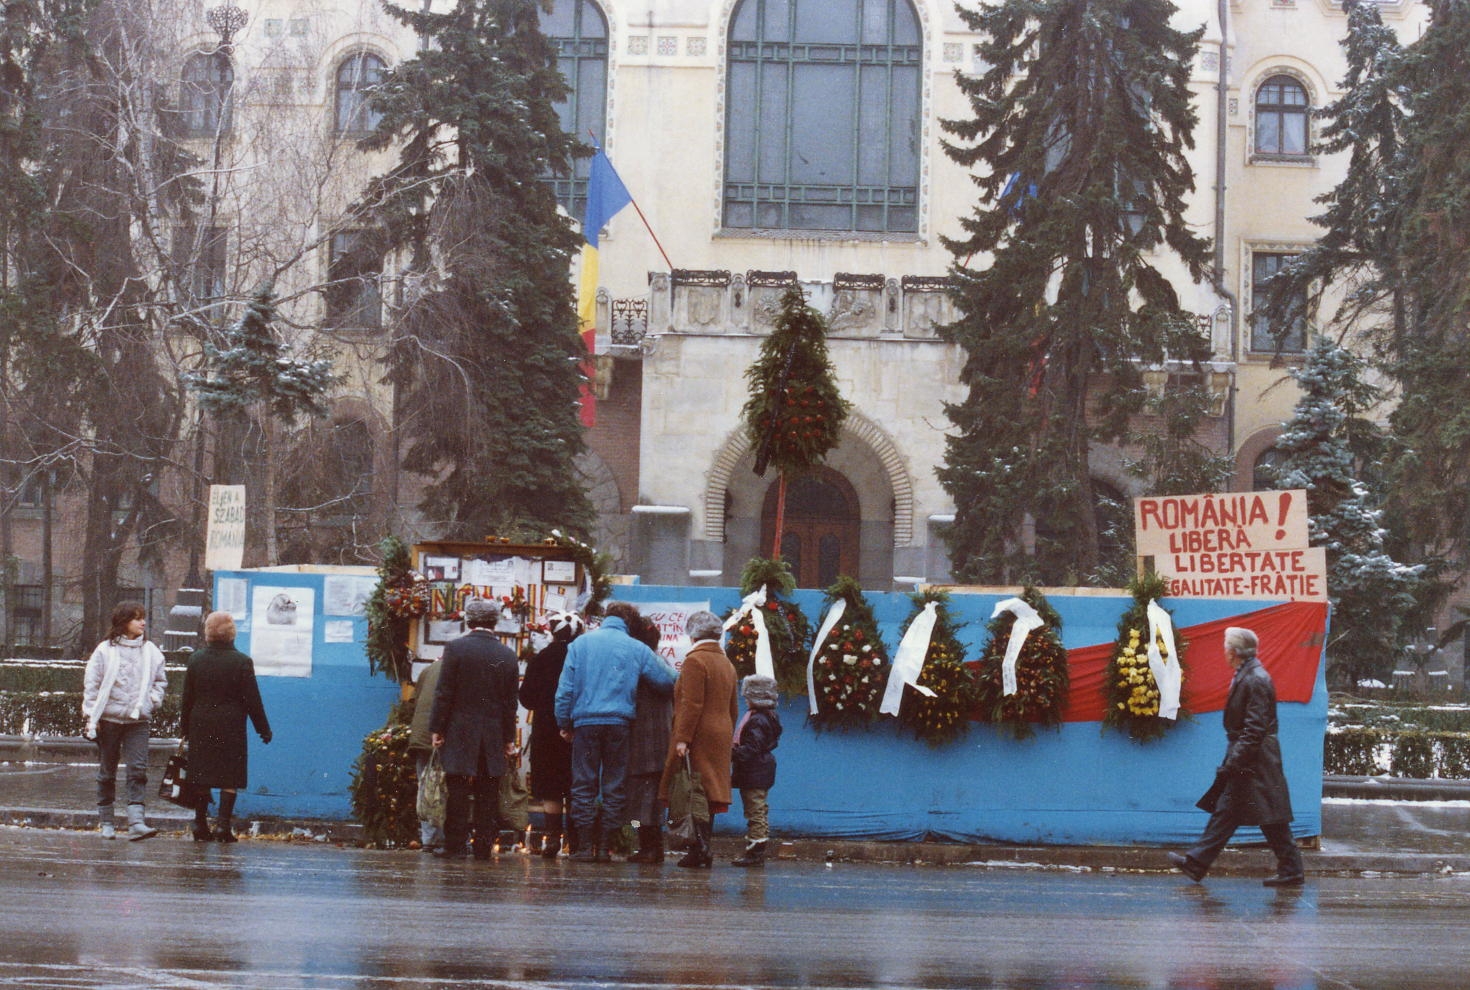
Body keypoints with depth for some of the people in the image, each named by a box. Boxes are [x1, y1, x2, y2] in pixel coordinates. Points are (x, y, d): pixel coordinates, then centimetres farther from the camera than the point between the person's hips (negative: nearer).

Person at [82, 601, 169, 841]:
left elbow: (161, 681, 20)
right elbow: (91, 684, 0)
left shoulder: (150, 651, 6)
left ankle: (136, 822, -19)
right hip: (109, 719, -2)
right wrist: (91, 717, -5)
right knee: (107, 773, 7)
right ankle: (106, 823, 17)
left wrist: (152, 700, 2)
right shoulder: (105, 650, -2)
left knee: (138, 769, -12)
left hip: (137, 721, 2)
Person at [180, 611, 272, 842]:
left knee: (201, 779, 9)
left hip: (201, 727, 4)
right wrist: (263, 728, 3)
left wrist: (185, 726, 17)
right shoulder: (242, 662, -7)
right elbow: (252, 699, -5)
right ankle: (223, 824, -6)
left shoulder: (196, 659, 3)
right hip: (231, 726, -4)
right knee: (230, 778, 0)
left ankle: (200, 826, 11)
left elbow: (187, 697, 8)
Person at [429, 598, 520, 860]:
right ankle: (483, 845, 6)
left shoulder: (456, 648, -7)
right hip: (494, 736, 3)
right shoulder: (508, 655, 3)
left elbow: (444, 693, -7)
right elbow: (510, 701, 7)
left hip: (460, 732, -3)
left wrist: (436, 728, -2)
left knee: (458, 792, 0)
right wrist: (509, 737, 13)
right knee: (488, 794, 6)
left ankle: (456, 844, -2)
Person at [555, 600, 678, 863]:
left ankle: (587, 846, 0)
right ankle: (604, 847, 4)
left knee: (584, 787, 4)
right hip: (619, 723, 0)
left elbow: (565, 688, 1)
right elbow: (669, 680, 3)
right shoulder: (637, 649, 2)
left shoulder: (581, 643, 3)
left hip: (585, 722, 0)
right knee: (614, 788, 6)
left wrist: (565, 723, 8)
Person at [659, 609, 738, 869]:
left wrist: (682, 738, -18)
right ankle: (702, 850, 9)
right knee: (709, 795, 8)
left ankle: (699, 846, -18)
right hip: (721, 738, 8)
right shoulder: (727, 664, 18)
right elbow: (732, 708, 20)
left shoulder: (695, 660, -9)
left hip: (698, 738, -8)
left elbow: (691, 704, -17)